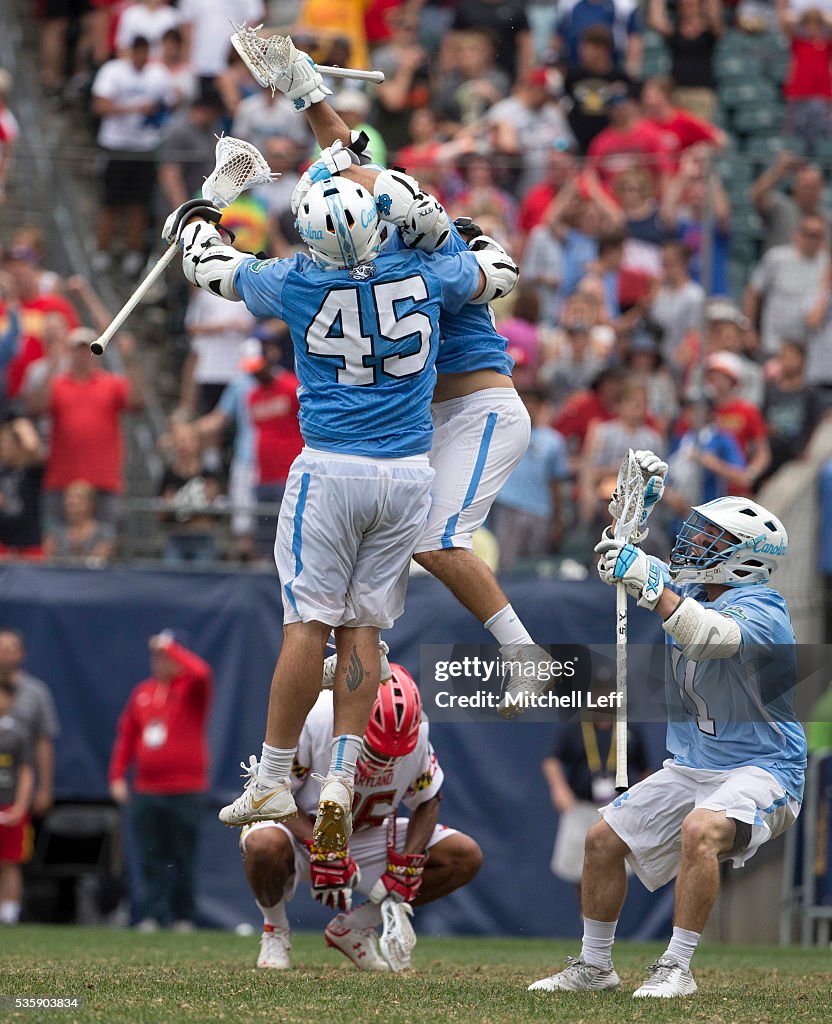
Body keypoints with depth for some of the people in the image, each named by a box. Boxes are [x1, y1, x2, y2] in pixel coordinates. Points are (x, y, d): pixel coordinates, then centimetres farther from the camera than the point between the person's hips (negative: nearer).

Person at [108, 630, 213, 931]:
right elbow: (126, 734, 17)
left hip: (185, 790, -5)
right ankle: (153, 914, 6)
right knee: (150, 858, 3)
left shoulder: (192, 688, -1)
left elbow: (201, 673, -26)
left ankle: (184, 916, 5)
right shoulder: (143, 692, 14)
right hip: (145, 790, 5)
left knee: (182, 858, -1)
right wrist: (117, 776, 11)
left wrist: (170, 647, -15)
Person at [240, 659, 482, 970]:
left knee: (466, 857, -11)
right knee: (265, 845, -42)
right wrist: (321, 851, -35)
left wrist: (406, 865, -16)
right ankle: (275, 930, -6)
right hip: (303, 831, -5)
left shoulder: (417, 733, -16)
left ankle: (353, 927, 4)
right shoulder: (314, 719, -29)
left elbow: (426, 803, 0)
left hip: (364, 838, 5)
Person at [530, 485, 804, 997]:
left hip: (761, 770, -9)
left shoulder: (761, 609, -20)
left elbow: (709, 638, -42)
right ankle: (594, 966, 21)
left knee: (700, 830, -35)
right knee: (603, 840, 5)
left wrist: (651, 586, -47)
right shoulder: (689, 588, 5)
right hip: (691, 766, 9)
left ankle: (676, 968, -28)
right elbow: (616, 560, 20)